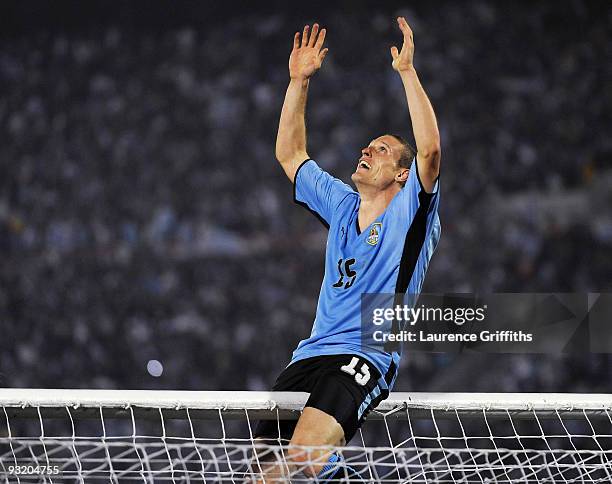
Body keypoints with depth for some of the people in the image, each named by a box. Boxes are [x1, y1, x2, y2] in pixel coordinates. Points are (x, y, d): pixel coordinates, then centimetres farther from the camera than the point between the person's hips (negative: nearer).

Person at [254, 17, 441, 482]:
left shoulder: (410, 213, 4)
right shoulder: (342, 205, 21)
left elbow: (429, 150, -13)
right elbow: (290, 154, 26)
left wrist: (407, 71, -14)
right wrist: (299, 80, 18)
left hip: (367, 360, -6)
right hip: (311, 355, 7)